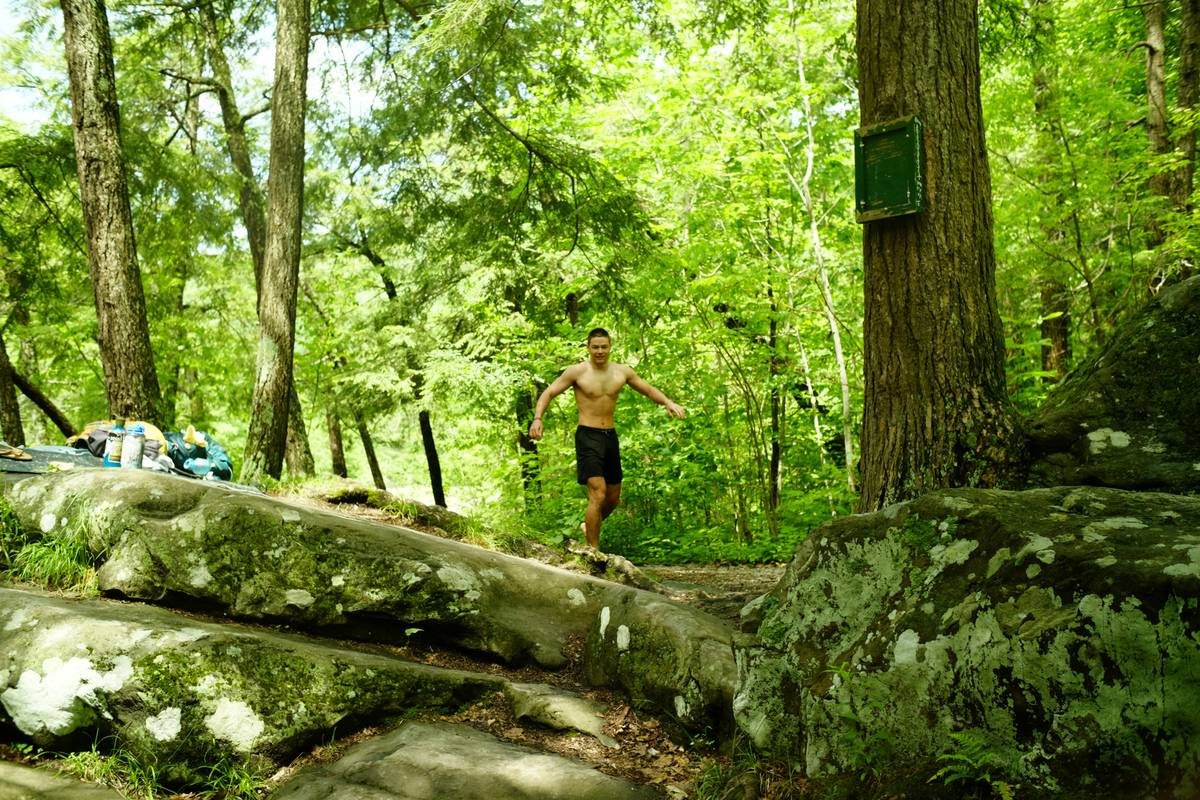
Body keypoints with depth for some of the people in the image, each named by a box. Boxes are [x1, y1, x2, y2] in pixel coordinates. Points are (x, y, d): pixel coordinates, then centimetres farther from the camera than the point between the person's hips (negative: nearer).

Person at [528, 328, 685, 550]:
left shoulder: (622, 371, 6)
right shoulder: (577, 372, -5)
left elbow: (649, 390, 17)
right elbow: (548, 393, -3)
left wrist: (668, 402, -1)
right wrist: (537, 418, -19)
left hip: (611, 436, 6)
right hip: (587, 436, -6)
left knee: (613, 497, 14)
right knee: (598, 494, -18)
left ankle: (590, 527, 43)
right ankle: (593, 550, -10)